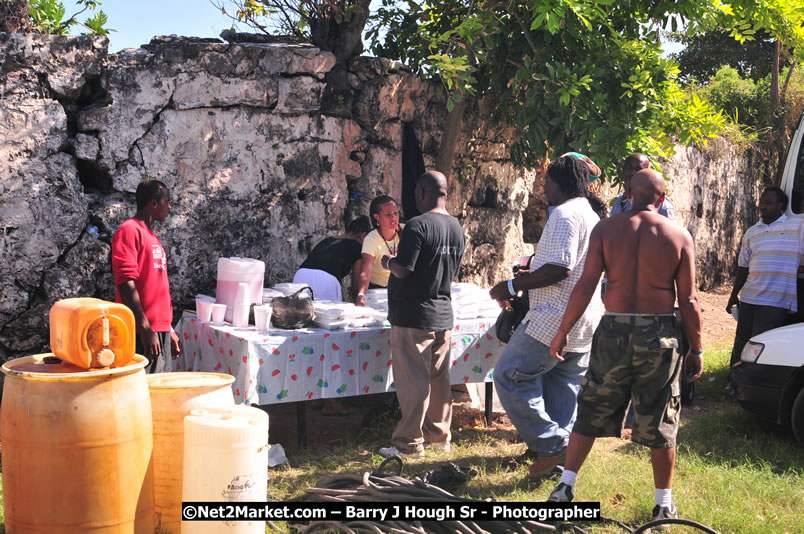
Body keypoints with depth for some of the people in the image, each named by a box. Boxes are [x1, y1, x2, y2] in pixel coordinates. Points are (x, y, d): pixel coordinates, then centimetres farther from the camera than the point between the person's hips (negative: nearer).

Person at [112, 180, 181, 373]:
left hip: (160, 330, 9)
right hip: (142, 333, -9)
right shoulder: (129, 230, -7)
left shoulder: (153, 238, 21)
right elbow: (126, 283, -16)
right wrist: (145, 328, -21)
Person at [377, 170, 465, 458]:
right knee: (439, 378, 14)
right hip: (443, 314, 8)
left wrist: (388, 261, -1)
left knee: (412, 381, -2)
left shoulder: (418, 226, -17)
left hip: (413, 316, -8)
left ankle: (410, 442, 4)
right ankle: (439, 436, 23)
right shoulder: (457, 228, 8)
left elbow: (403, 269, -21)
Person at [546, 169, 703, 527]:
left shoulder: (605, 230, -2)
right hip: (659, 335, 0)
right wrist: (696, 349, 5)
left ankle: (566, 485, 12)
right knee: (660, 421, 10)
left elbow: (585, 286, -7)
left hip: (614, 332, 1)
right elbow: (688, 300, -3)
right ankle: (664, 503, 18)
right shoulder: (679, 236, -2)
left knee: (592, 411, 14)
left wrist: (562, 332, 1)